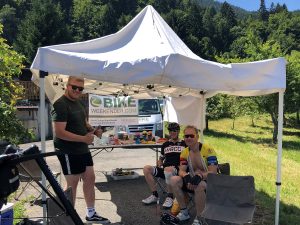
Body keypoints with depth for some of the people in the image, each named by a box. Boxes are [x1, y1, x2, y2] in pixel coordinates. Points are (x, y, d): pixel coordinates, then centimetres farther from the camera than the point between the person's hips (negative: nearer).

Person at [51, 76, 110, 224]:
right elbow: (59, 132, -24)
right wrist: (83, 138, -25)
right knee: (72, 184, 3)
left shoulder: (78, 103, 12)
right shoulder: (60, 105, -17)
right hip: (68, 152, -9)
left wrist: (94, 131, 1)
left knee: (90, 179, 14)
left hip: (83, 150, 9)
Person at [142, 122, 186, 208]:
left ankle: (170, 197, -23)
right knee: (146, 168, -19)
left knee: (168, 169, -41)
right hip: (164, 170, 5)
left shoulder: (184, 144, 12)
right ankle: (155, 195, -9)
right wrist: (159, 165, 7)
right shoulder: (165, 145, 23)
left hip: (178, 170, -5)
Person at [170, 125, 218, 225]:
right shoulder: (184, 152, 1)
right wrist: (186, 176, -28)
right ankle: (184, 212, -3)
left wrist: (200, 176, -40)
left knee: (199, 185, -39)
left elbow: (213, 172, -21)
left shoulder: (208, 150, -16)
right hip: (193, 181, 5)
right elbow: (181, 171, -4)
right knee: (174, 180, -18)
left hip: (209, 182, -5)